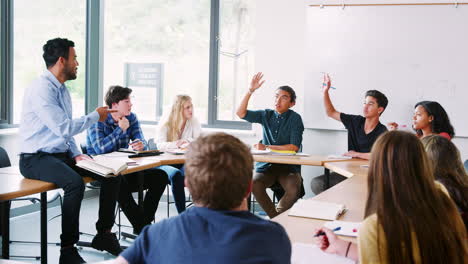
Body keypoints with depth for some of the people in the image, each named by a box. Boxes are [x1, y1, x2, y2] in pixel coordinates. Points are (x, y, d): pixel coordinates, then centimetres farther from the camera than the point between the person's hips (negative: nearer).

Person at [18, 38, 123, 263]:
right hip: (36, 158, -9)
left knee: (111, 175, -4)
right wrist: (96, 116, -9)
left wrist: (76, 154, 3)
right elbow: (63, 128, -22)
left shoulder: (62, 89, 14)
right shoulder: (41, 89, -16)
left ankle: (103, 234, 7)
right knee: (75, 182, -36)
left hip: (61, 155, 9)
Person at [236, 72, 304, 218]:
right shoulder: (267, 115, 10)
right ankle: (275, 218, -11)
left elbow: (294, 147, -9)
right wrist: (250, 91, -10)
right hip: (266, 165, 3)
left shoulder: (295, 118, -2)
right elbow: (241, 113, 0)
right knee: (255, 184, -30)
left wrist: (266, 147, -11)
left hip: (288, 167, -2)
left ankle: (276, 217, -8)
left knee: (294, 190, -34)